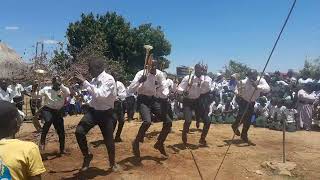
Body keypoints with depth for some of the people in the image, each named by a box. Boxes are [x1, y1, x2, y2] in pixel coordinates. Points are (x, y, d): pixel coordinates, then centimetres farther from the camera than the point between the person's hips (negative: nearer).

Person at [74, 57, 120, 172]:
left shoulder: (109, 79, -19)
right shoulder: (94, 79, 2)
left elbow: (100, 95, -33)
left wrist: (84, 82, -31)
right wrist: (82, 83, 4)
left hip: (105, 113, -5)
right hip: (93, 111, 5)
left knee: (108, 140, 5)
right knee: (79, 132, -12)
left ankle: (112, 163, 33)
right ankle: (87, 156, 13)